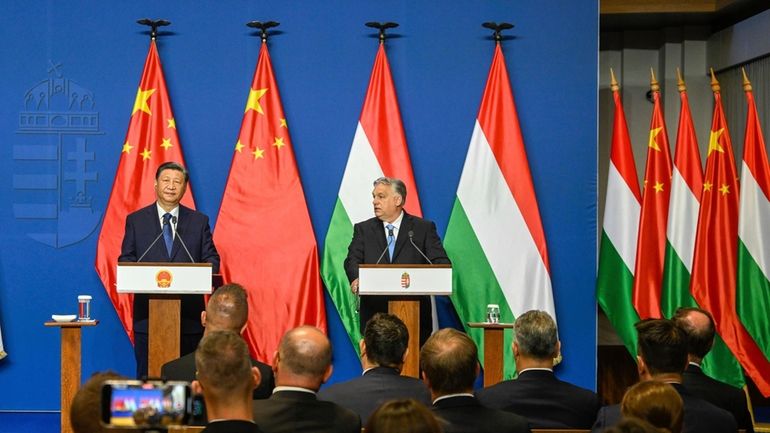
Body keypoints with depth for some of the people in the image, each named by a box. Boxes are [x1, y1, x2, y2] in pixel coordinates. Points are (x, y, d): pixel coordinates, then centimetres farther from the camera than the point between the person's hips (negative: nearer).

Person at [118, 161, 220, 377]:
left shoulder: (199, 221, 10)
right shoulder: (136, 220, 8)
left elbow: (211, 258, 8)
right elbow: (125, 260, 6)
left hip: (189, 314, 1)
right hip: (148, 314, 0)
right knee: (147, 375, 2)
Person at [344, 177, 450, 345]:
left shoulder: (424, 228, 7)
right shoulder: (363, 229, 12)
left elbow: (441, 263, -1)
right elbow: (353, 260, -1)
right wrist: (357, 279, -24)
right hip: (375, 312, 1)